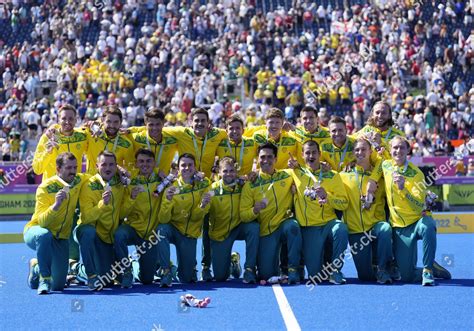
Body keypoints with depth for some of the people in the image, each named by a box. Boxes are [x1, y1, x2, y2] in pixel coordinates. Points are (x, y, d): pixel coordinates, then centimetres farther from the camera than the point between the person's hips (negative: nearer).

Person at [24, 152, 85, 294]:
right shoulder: (45, 188, -20)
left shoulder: (79, 180, -6)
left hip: (61, 238, 5)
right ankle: (44, 279, -29)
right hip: (36, 231, -4)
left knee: (58, 285, 0)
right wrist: (56, 205, -44)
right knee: (44, 235, -42)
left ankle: (35, 267, 31)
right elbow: (42, 222, -27)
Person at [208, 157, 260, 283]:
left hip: (239, 227, 1)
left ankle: (249, 270, -24)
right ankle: (232, 261, 33)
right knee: (220, 276, -4)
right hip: (219, 233, -1)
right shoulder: (213, 189, -12)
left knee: (254, 227, -35)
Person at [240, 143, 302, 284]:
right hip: (266, 231, 0)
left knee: (292, 226, -38)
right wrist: (254, 210, -24)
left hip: (285, 223, 0)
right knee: (266, 275, -9)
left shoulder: (287, 176, 7)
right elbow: (243, 215, -2)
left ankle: (293, 269, -24)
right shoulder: (250, 185, 2)